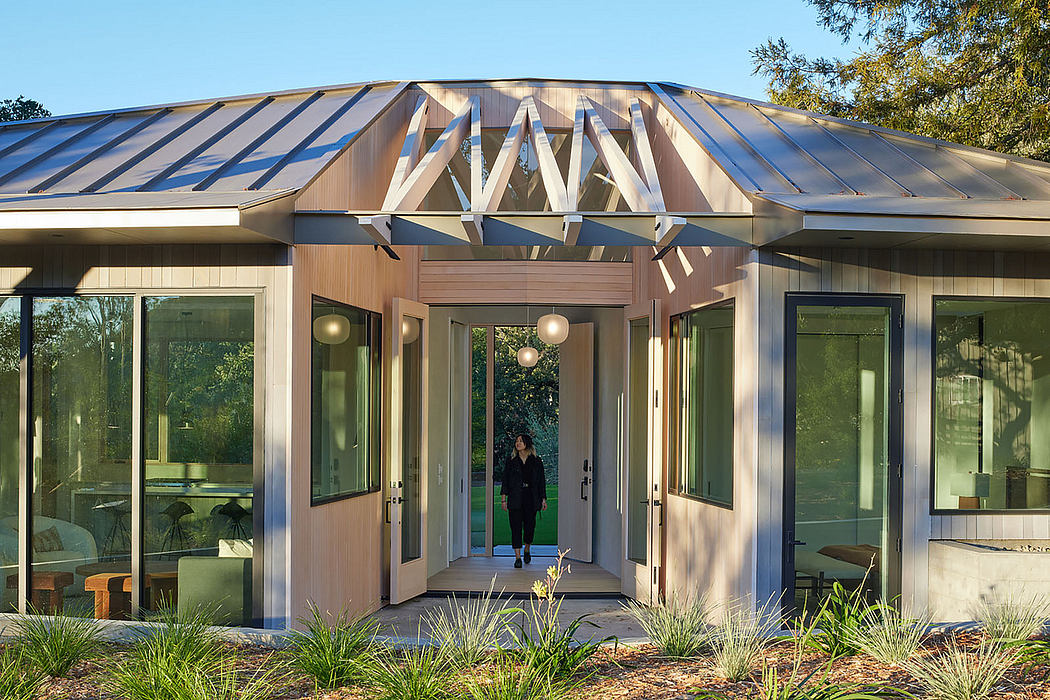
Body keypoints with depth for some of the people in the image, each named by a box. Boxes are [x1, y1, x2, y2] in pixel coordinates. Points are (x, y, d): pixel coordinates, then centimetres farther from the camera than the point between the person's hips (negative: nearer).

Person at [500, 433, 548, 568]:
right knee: (516, 527, -6)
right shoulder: (511, 460, 7)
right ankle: (517, 557, -3)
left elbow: (541, 481, 9)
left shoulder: (537, 461, 7)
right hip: (515, 498, 0)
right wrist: (503, 498, -2)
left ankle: (527, 550, 29)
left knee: (530, 525, 1)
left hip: (531, 498, 0)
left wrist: (543, 499, 4)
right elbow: (505, 480, 6)